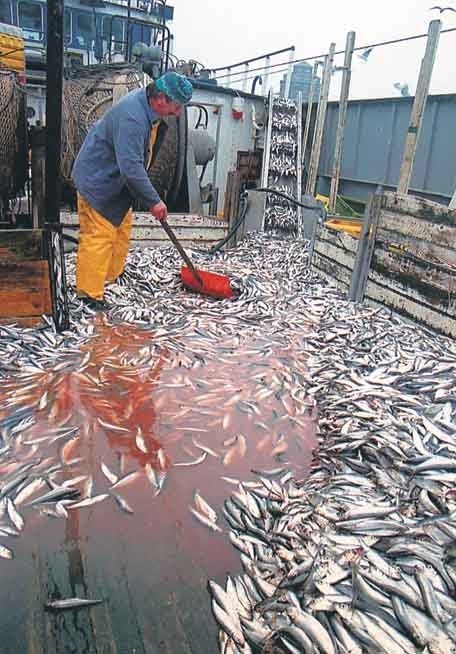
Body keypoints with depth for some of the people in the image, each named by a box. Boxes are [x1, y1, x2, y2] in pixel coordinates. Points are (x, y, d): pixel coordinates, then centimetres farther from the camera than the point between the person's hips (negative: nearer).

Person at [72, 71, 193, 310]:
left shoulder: (147, 104, 1)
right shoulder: (132, 118, -31)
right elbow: (131, 167, -34)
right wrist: (154, 201, -28)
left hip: (115, 180, 10)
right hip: (97, 180, -10)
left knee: (122, 227, 18)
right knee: (99, 235, -9)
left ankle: (111, 275, 33)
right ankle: (89, 292, 0)